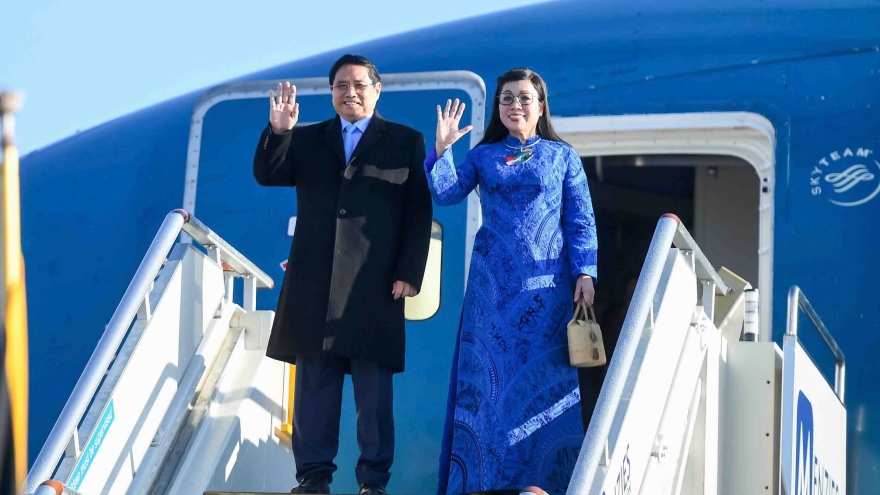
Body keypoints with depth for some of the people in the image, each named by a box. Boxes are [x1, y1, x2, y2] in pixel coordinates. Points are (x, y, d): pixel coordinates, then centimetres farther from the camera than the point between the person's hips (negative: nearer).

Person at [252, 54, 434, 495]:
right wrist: (278, 131, -13)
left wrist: (409, 273, -6)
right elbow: (266, 176, 3)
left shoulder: (406, 142, 8)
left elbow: (419, 213, 3)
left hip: (374, 287, -2)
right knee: (314, 386, 3)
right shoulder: (307, 140, 16)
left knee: (374, 390, 0)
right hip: (315, 286, 2)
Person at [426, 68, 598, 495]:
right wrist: (441, 149, -17)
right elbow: (446, 193, -4)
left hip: (546, 284, -1)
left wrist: (584, 274, -8)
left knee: (542, 378, -3)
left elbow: (580, 222, 3)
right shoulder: (483, 156, 11)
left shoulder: (562, 157, 7)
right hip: (492, 284, 1)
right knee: (492, 375, 0)